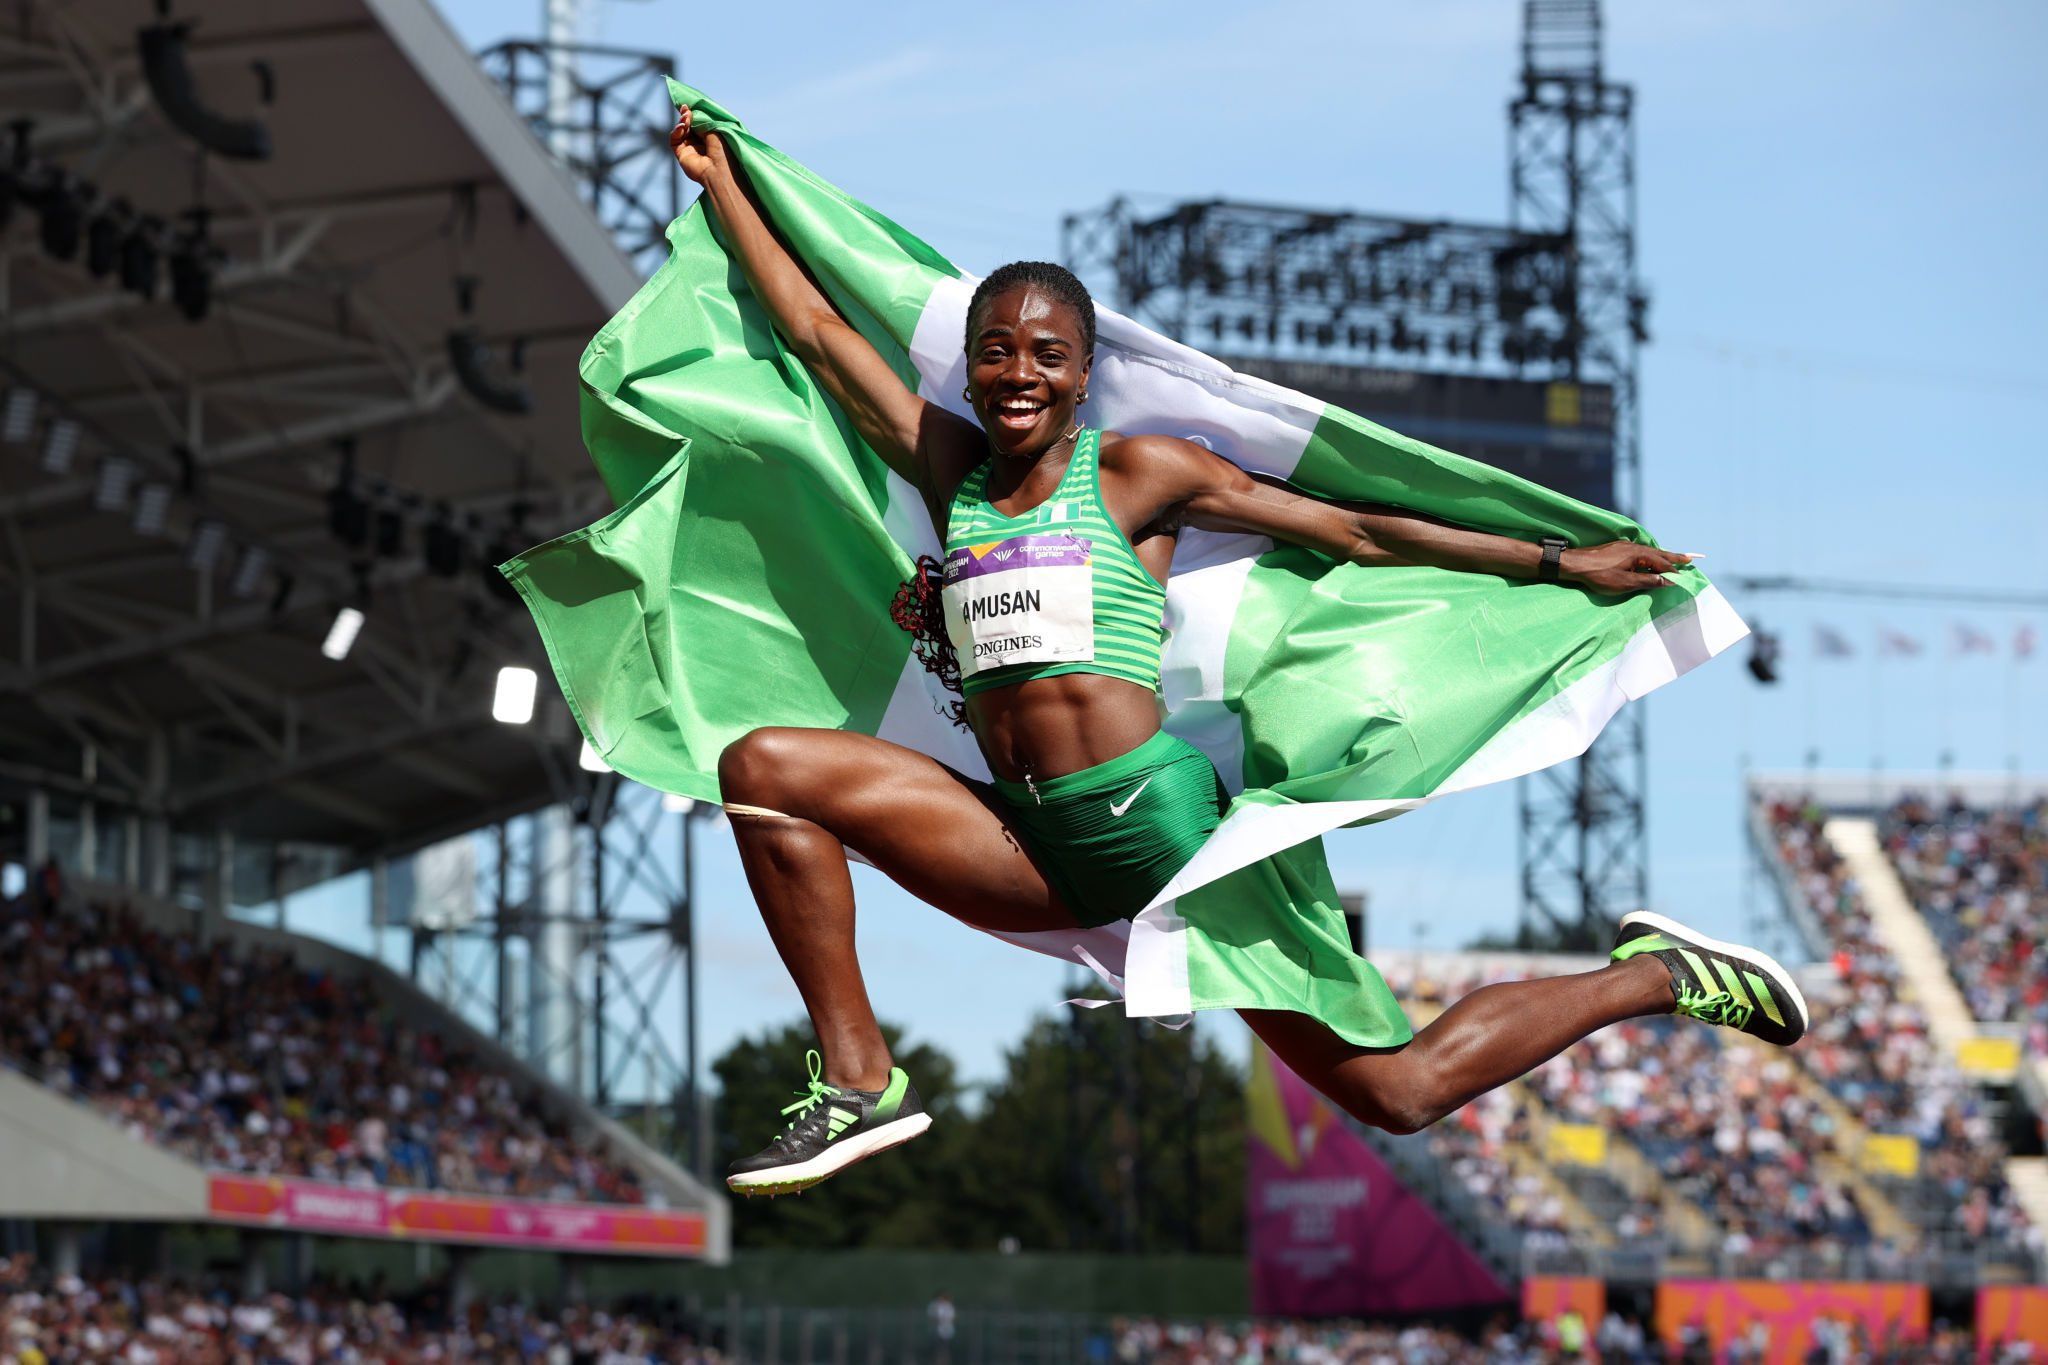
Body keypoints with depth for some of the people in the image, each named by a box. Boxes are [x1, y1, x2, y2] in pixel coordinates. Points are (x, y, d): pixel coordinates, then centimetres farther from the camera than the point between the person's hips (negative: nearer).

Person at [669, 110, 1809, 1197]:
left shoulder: (1135, 474, 2)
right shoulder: (952, 473, 13)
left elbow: (1353, 532, 6)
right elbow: (819, 331, 19)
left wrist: (1562, 564, 8)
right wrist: (720, 182, 24)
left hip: (1161, 820, -5)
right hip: (1035, 849, 5)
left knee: (1400, 1093, -9)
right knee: (766, 767, -9)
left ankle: (1649, 978, 17)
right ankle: (862, 1085, -8)